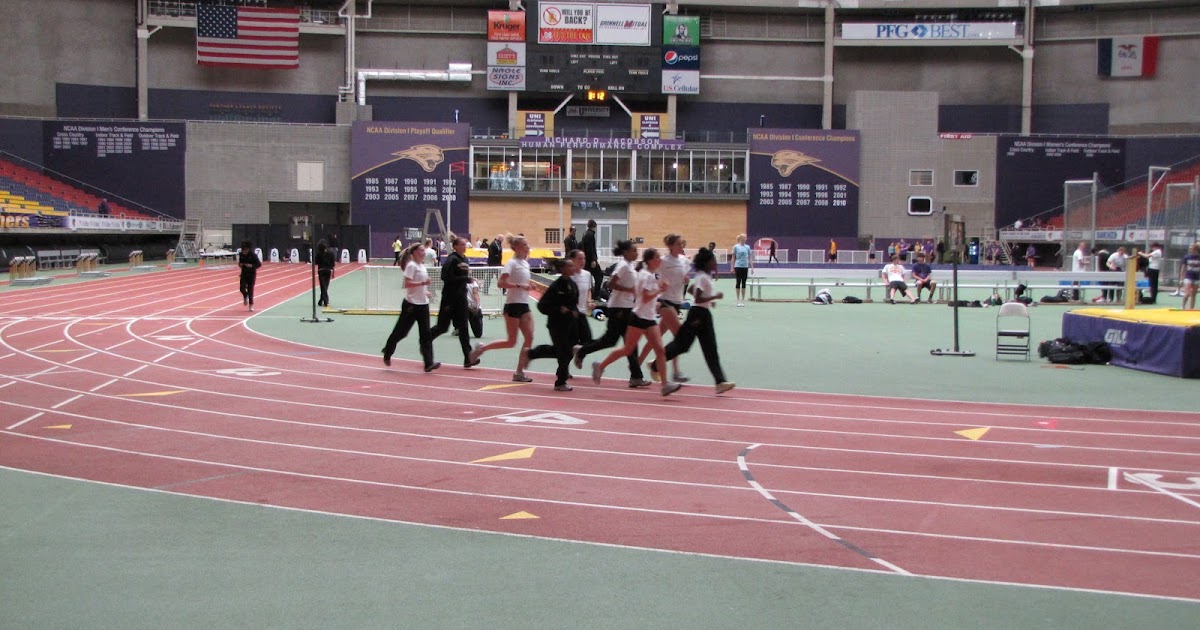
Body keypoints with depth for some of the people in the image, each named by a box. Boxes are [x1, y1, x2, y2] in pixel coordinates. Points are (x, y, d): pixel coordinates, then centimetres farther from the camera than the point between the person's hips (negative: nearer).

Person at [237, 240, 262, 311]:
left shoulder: (253, 255, -17)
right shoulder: (241, 254, -3)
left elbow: (259, 264, -15)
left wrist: (252, 266, -30)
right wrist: (240, 264, -9)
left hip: (251, 274, -3)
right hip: (244, 273, 3)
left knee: (250, 289, -4)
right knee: (242, 288, -11)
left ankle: (251, 305, 9)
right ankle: (245, 297, 23)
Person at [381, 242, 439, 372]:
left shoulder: (422, 265, 14)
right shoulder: (411, 266, -12)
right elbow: (407, 284, -22)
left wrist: (426, 292, 13)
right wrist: (423, 283, -28)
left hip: (423, 304, 8)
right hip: (411, 304, -8)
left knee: (425, 334, -1)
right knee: (400, 331, 5)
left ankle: (428, 363, -6)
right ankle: (387, 354, 26)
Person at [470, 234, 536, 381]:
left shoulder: (525, 263, 13)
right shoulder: (512, 263, -11)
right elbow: (501, 282, -22)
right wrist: (520, 285, -26)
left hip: (524, 305, 8)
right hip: (512, 305, -8)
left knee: (529, 337, -4)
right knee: (511, 342, -3)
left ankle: (519, 372, 1)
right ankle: (481, 349, 16)